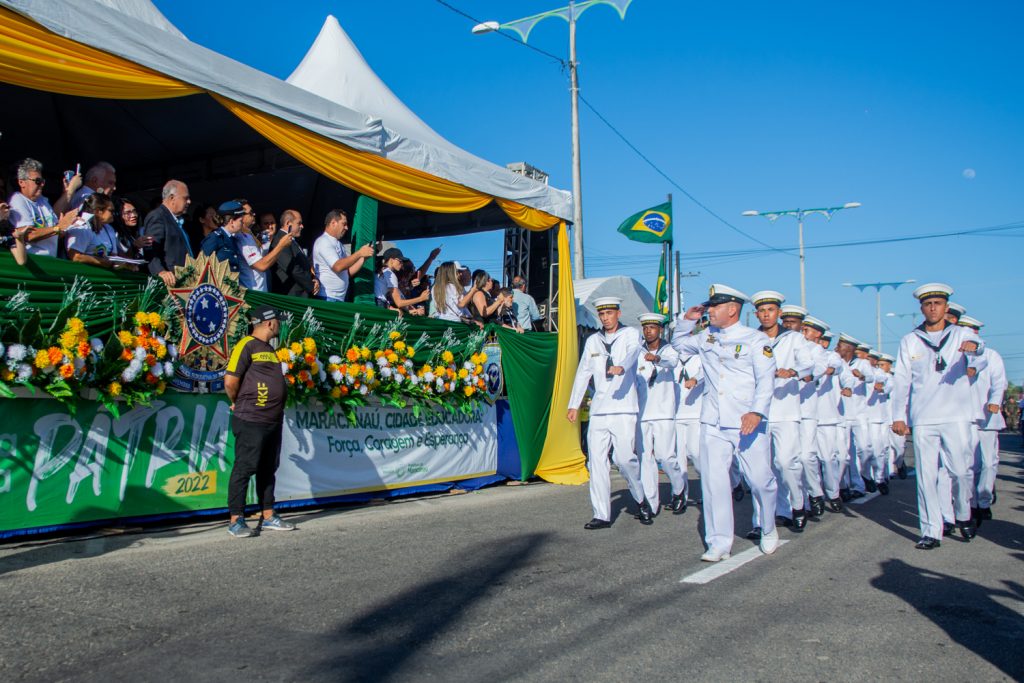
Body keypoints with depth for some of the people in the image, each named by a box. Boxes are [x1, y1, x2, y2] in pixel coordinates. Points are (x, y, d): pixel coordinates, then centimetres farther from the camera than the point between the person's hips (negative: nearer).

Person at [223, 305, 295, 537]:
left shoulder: (269, 349, 17)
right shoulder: (247, 346, -10)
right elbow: (230, 381, -15)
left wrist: (277, 408, 14)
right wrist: (239, 404, -1)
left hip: (273, 421, 9)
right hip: (251, 422, -9)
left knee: (268, 470, 13)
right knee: (244, 469, -3)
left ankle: (268, 517, 21)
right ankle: (236, 521, 3)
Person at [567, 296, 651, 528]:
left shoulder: (630, 334, 6)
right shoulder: (592, 340, 17)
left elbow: (632, 352, -16)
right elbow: (583, 373, 18)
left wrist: (621, 366, -38)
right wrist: (574, 405, 13)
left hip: (623, 407, -4)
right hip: (598, 409, 4)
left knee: (624, 457, -11)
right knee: (596, 461, -1)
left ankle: (642, 500, 15)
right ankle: (602, 515, 5)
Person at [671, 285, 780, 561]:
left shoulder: (756, 339, -1)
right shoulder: (706, 337, 13)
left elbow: (766, 379, -10)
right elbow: (679, 344, 32)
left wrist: (756, 411, -25)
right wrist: (687, 320, 13)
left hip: (748, 424, -4)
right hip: (713, 423, 4)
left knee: (760, 479, 3)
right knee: (714, 481, -2)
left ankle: (768, 529, 30)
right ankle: (719, 544, 5)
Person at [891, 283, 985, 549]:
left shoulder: (961, 334, 9)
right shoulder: (909, 341, 13)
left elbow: (978, 348, -14)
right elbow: (901, 380, 9)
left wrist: (974, 346, -39)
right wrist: (899, 415, 1)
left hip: (956, 415, -1)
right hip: (922, 418, 1)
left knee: (961, 470, -4)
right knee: (926, 476, -1)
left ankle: (963, 515, 23)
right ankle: (931, 531, 5)